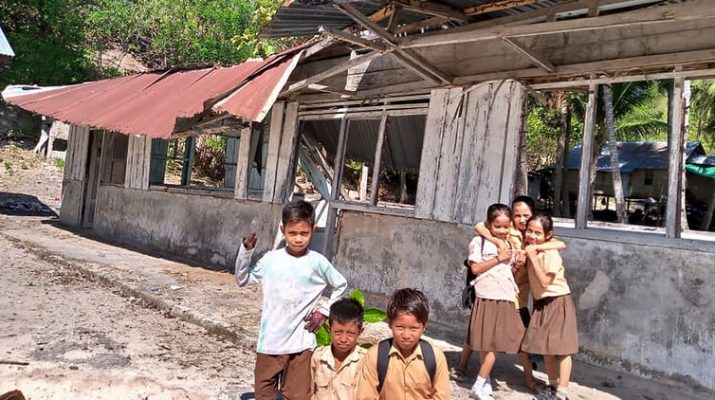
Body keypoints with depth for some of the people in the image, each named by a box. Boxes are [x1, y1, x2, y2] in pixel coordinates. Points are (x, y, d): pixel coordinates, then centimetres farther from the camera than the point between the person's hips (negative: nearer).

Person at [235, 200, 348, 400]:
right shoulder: (271, 259, -4)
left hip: (300, 343, -1)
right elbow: (242, 280, 7)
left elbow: (341, 286, 8)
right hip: (270, 341, 1)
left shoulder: (318, 263, -6)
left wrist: (324, 312, 1)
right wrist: (246, 250, -7)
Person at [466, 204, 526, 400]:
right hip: (487, 298, -5)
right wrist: (498, 259, -11)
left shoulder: (509, 245, 15)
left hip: (506, 299, 5)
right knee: (488, 344, -4)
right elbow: (475, 268, -11)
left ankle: (484, 382, 17)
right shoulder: (479, 242, -3)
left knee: (493, 344, 5)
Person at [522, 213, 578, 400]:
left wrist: (532, 257, -26)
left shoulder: (550, 254, -21)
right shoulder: (532, 250, 3)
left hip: (557, 304, -8)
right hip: (542, 304, 9)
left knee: (561, 349, -3)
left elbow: (545, 281, -26)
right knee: (546, 347, 15)